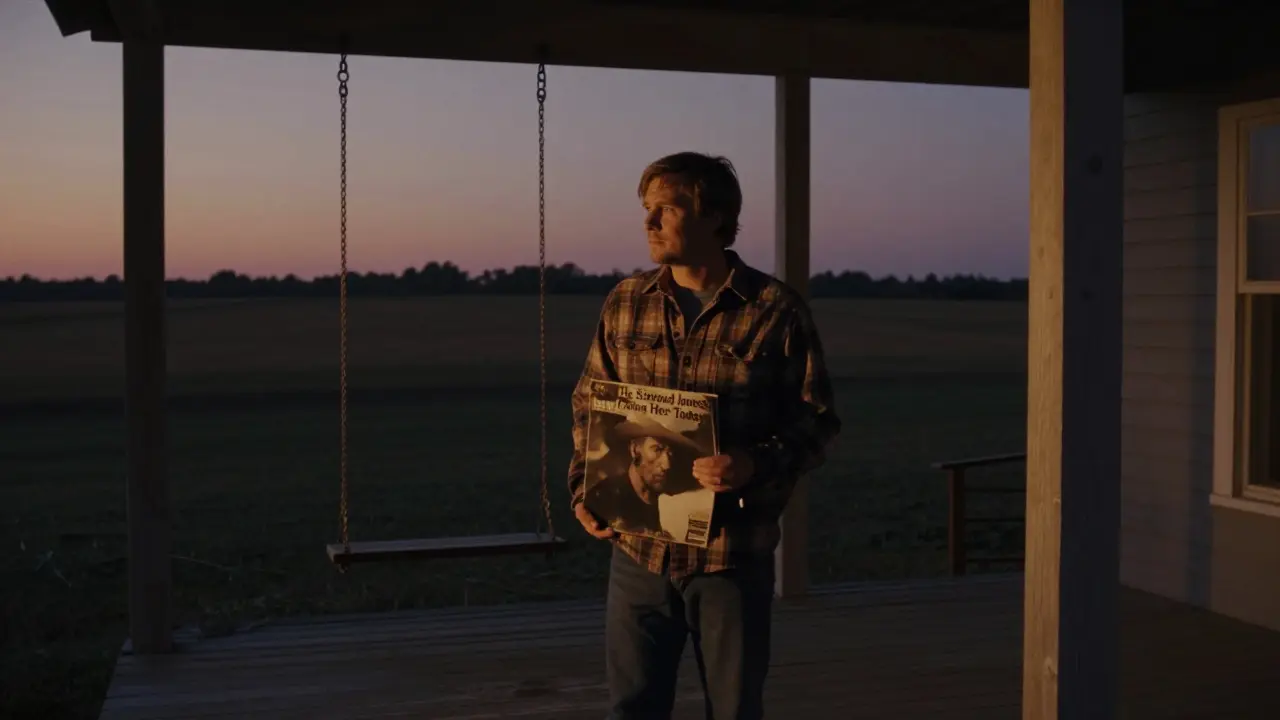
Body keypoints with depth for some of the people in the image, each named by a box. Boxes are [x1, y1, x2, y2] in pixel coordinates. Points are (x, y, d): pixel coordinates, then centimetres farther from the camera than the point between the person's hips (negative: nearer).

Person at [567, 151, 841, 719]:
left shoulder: (777, 310, -6)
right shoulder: (625, 303, 6)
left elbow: (817, 422, -4)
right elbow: (589, 406, 14)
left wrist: (758, 465, -22)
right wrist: (584, 490, 1)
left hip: (734, 551, -3)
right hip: (639, 547, 3)